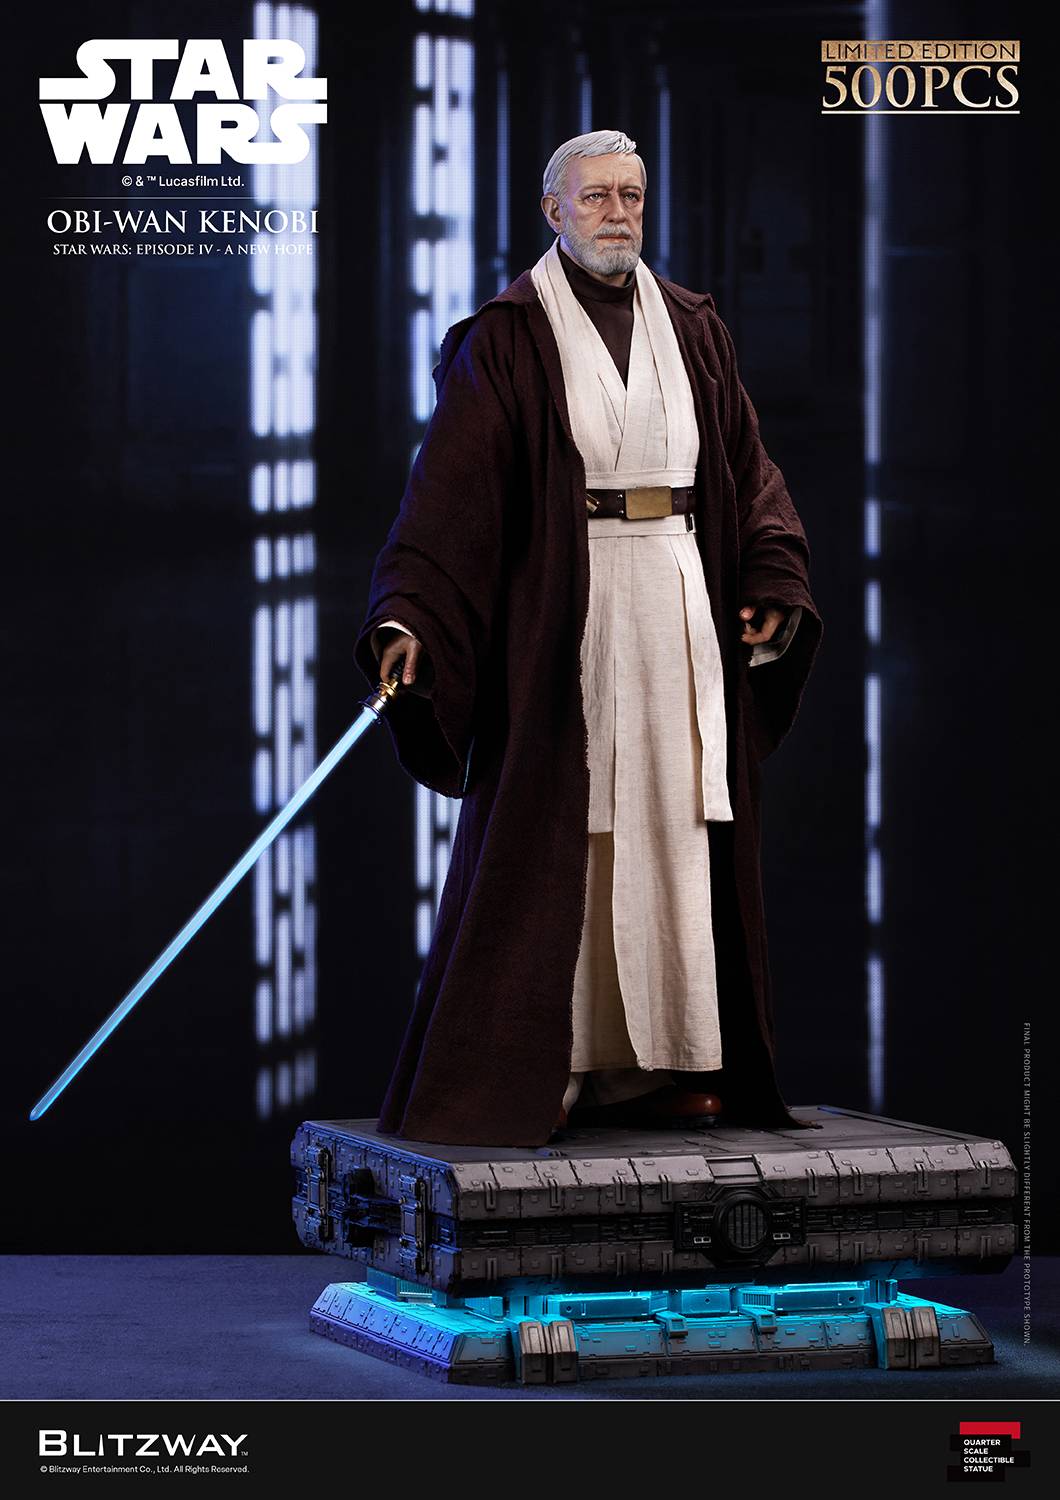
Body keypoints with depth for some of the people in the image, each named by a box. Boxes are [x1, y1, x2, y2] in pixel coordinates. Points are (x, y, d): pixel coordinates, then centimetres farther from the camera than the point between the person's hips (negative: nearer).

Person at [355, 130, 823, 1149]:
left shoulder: (692, 329, 11)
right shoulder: (507, 340, -3)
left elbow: (747, 468, 12)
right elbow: (450, 482, -11)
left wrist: (772, 585, -3)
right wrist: (405, 614, -22)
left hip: (680, 607, 5)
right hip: (563, 614, -5)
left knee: (677, 827, 5)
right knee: (554, 833, -4)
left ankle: (670, 1058, 10)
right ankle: (542, 1065, 1)